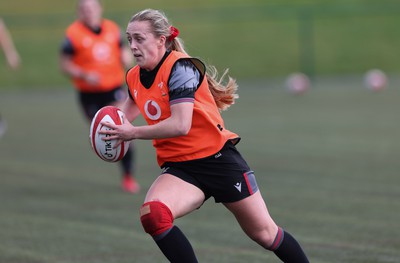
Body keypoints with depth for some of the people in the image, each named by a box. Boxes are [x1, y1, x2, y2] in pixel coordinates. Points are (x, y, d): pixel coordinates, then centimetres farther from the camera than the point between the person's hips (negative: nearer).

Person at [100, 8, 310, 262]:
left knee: (265, 233, 3)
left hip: (219, 160, -5)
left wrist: (133, 133, -19)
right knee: (152, 215, -26)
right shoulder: (134, 77, 4)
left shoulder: (180, 67, -18)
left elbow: (180, 125, -28)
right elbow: (133, 105, 28)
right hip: (179, 168, 5)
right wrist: (117, 129, 7)